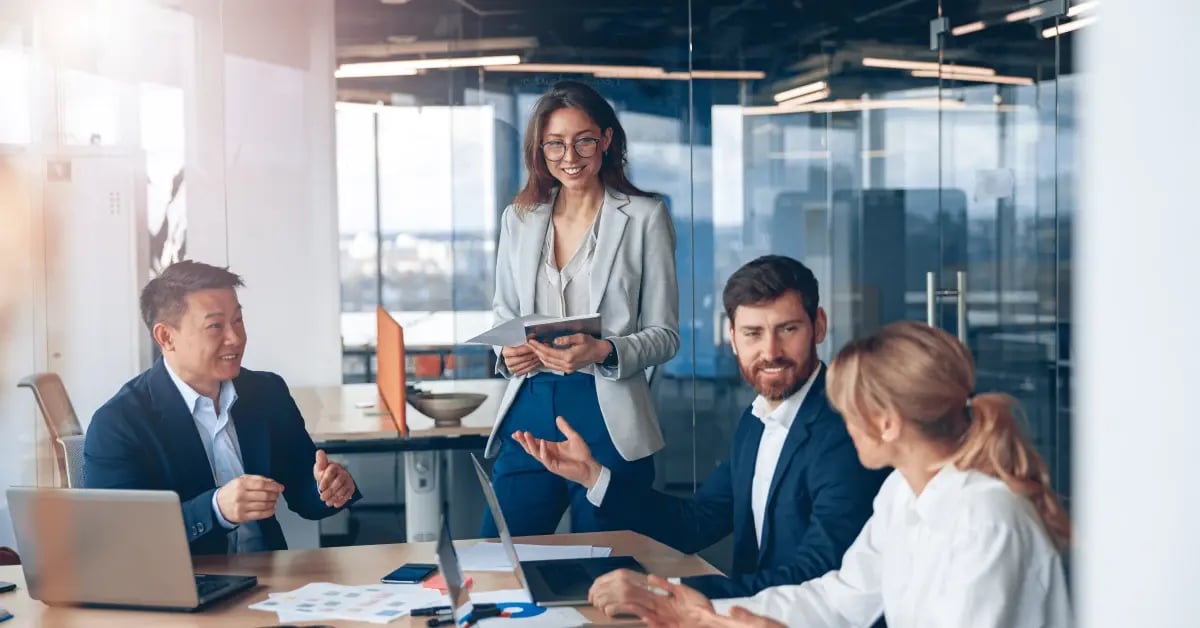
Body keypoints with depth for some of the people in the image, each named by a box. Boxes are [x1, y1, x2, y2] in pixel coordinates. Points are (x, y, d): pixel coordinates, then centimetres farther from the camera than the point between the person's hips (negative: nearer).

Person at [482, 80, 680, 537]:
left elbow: (665, 335, -1)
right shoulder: (519, 218, 11)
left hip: (608, 417, -3)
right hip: (530, 410, 3)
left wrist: (605, 352, -19)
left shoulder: (645, 218, -1)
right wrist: (506, 352, -3)